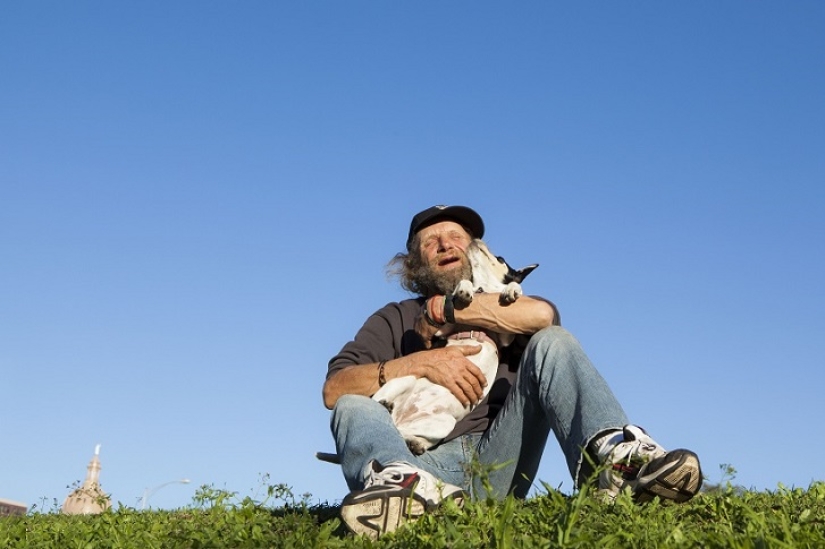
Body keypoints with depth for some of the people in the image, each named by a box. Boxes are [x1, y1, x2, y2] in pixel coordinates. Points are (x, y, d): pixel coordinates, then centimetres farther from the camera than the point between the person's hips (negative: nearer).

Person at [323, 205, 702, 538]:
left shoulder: (503, 307, 26)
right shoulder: (394, 319, 23)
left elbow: (542, 314, -3)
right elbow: (334, 389, 4)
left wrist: (443, 311, 0)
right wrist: (419, 363, -9)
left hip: (496, 460, 0)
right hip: (422, 459, 0)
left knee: (551, 342, -13)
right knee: (354, 407, -24)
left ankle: (613, 457, -41)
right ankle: (403, 484, -58)